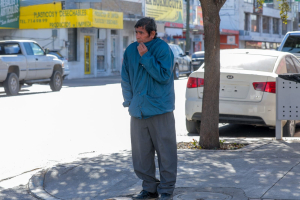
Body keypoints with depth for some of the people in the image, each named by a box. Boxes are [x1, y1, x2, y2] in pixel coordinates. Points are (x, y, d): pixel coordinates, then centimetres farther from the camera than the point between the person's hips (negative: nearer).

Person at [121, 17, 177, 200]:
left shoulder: (162, 48, -8)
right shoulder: (131, 50, 7)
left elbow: (164, 76, -17)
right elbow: (126, 79, 13)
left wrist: (146, 57, -18)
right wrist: (129, 101, 5)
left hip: (160, 109, -5)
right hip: (138, 110, 5)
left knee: (165, 151, 0)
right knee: (141, 153, 10)